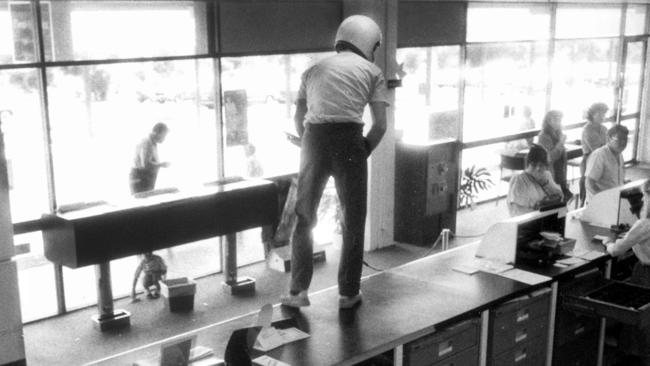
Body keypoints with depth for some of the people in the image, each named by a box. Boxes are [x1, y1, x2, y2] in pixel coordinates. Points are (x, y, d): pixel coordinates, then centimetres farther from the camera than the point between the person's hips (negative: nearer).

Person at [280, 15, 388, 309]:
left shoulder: (314, 70, 22)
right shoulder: (372, 72, 13)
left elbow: (299, 119, 16)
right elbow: (380, 125, 3)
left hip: (314, 140, 3)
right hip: (349, 140, -3)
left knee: (304, 217, 15)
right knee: (353, 220, 11)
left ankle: (298, 291, 16)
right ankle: (348, 293, 17)